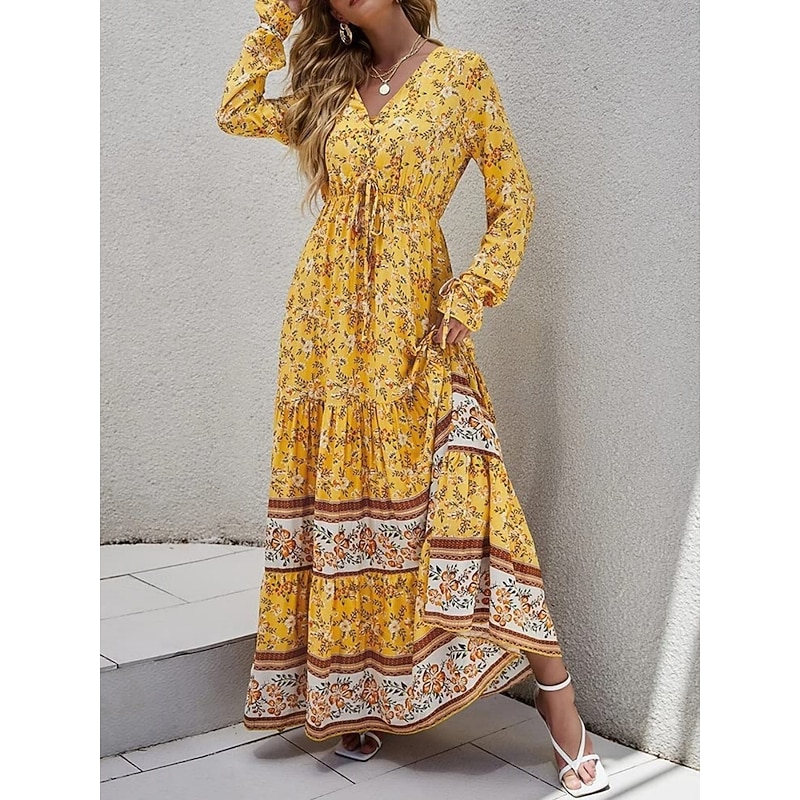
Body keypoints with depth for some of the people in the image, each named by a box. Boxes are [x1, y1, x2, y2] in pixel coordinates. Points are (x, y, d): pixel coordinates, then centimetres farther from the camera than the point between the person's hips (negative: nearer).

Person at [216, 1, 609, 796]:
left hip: (415, 322, -4)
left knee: (457, 493, -13)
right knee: (339, 494, 6)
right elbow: (234, 111, 8)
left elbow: (513, 200, 2)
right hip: (326, 324, 4)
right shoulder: (332, 89, 14)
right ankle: (352, 692, 21)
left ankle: (560, 710, -3)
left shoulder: (462, 73, 2)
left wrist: (471, 296, -10)